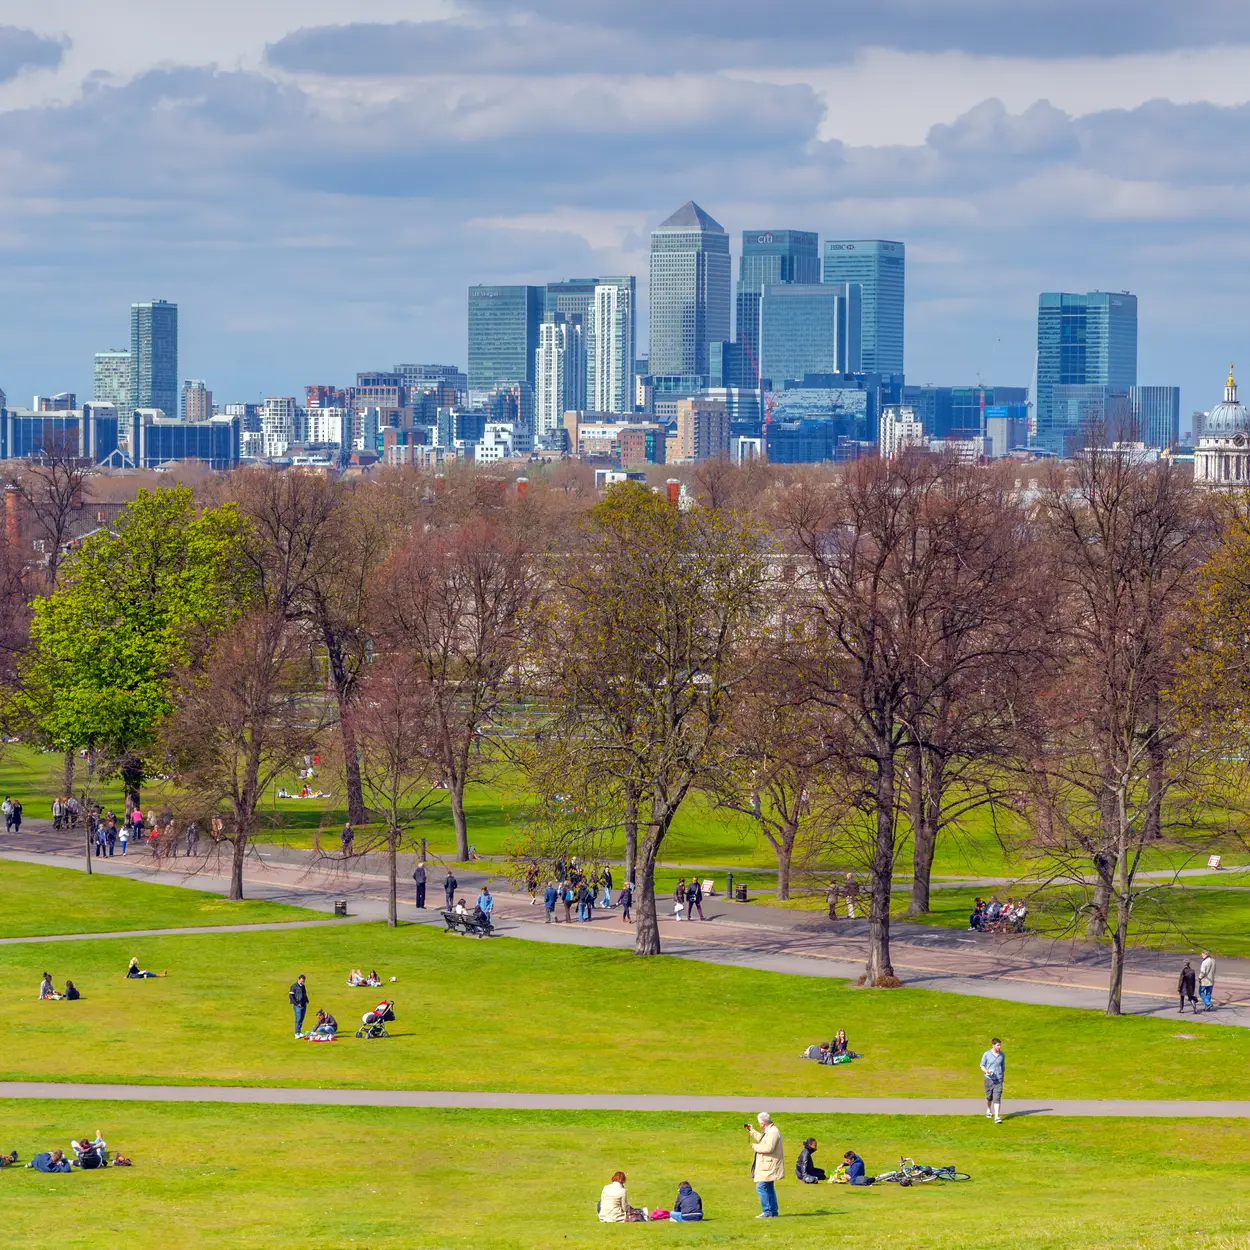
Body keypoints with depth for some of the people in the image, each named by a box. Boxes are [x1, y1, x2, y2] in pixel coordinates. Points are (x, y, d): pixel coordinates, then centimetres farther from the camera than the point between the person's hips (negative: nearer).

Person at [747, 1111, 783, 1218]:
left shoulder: (773, 1132, -20)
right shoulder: (768, 1131, 14)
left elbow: (768, 1148, -28)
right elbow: (761, 1139, 33)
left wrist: (755, 1147, -15)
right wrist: (751, 1131, 30)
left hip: (768, 1167, -11)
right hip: (768, 1166, 11)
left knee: (761, 1187, -13)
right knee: (769, 1189, 16)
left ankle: (767, 1212, -12)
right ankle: (773, 1212, 21)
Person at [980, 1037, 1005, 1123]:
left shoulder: (1002, 1055, 2)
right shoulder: (987, 1054, -6)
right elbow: (982, 1065, 1)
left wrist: (1003, 1076, 19)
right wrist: (986, 1071, -19)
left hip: (998, 1080, 0)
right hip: (989, 1079, 0)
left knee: (997, 1098, -10)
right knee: (989, 1097, 15)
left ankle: (997, 1117, -15)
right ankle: (988, 1110, 46)